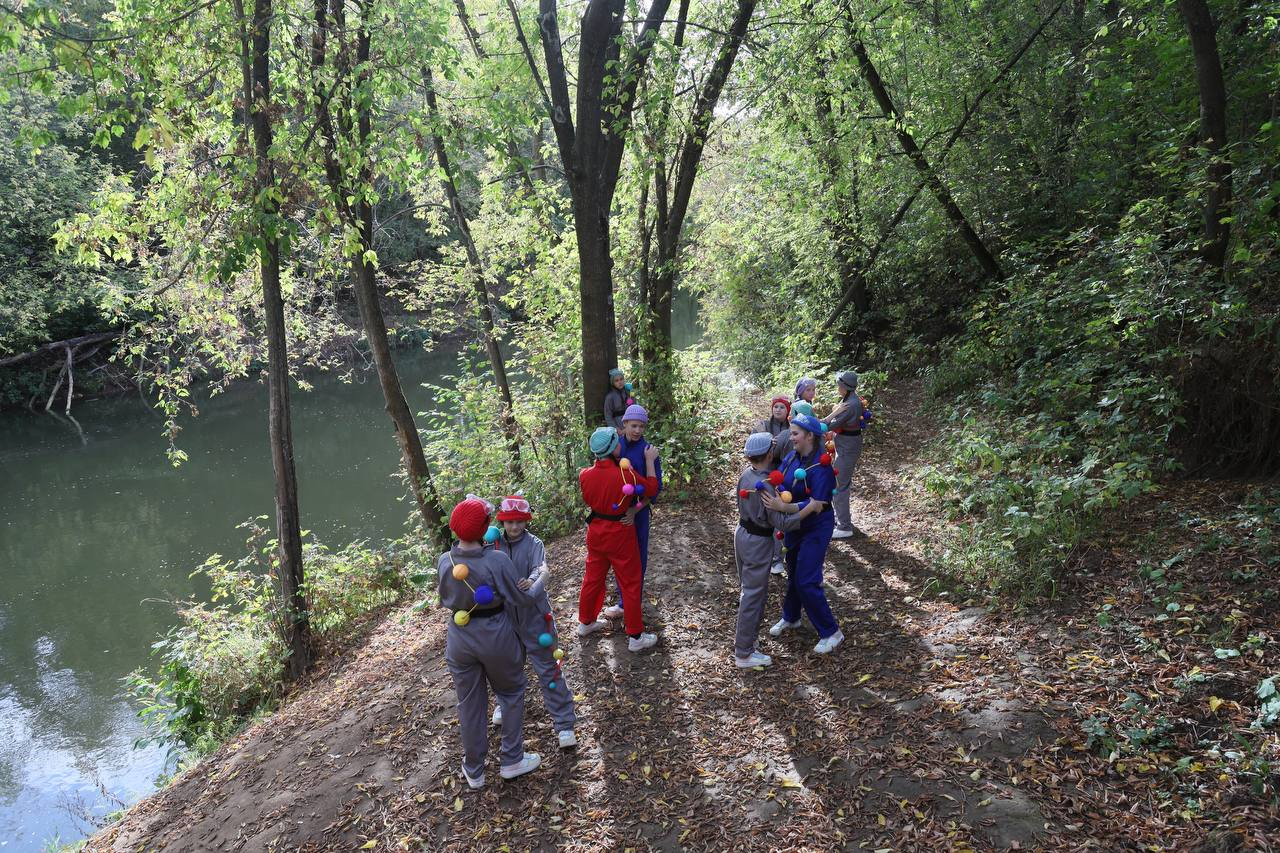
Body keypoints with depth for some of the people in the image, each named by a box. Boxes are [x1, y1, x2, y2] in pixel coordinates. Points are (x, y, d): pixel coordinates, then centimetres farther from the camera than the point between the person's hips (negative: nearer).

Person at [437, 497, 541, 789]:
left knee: (469, 704, 18)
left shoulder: (444, 561, -13)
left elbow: (445, 599, 4)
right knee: (511, 694, 21)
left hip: (459, 638, 3)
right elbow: (524, 599, -15)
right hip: (496, 636, -3)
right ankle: (511, 760, 29)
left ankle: (474, 771, 33)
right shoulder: (497, 561, -25)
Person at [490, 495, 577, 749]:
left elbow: (542, 569, -30)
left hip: (534, 616, -3)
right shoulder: (495, 545, -5)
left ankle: (565, 724, 9)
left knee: (548, 670, 1)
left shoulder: (534, 544, -13)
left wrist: (534, 581, -52)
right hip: (505, 616, 4)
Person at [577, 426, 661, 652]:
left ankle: (586, 622, 40)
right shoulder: (626, 474, -26)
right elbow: (651, 487, -8)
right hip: (620, 534, -5)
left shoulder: (585, 475, -11)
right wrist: (650, 459, 0)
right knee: (630, 584, 8)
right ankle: (636, 636, 16)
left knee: (593, 578, 22)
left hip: (595, 531, 5)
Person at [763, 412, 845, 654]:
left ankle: (831, 633, 10)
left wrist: (783, 507, -40)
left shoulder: (821, 466, -25)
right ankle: (790, 618, 45)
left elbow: (816, 506, -29)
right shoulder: (792, 457, -4)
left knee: (807, 582, -6)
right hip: (794, 524, 7)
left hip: (816, 528, -7)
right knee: (793, 574, 23)